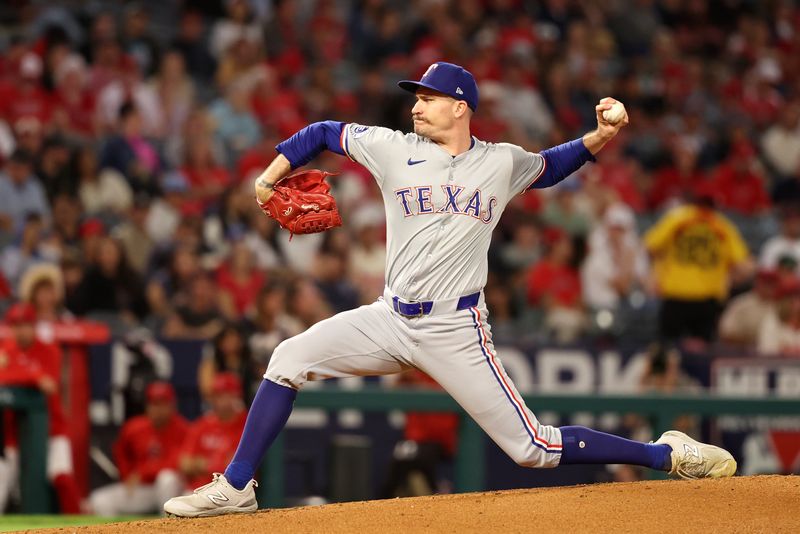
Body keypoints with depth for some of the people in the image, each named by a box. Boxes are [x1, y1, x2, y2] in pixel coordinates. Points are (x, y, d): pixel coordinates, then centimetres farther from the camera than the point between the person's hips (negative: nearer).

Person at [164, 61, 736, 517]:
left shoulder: (502, 163, 2)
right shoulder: (393, 149, 3)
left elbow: (551, 164, 21)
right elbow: (324, 132, 16)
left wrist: (600, 137, 3)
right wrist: (273, 174, 6)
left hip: (456, 331, -3)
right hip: (390, 320, 3)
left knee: (534, 449, -8)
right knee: (289, 358, -10)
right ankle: (235, 488, -1)